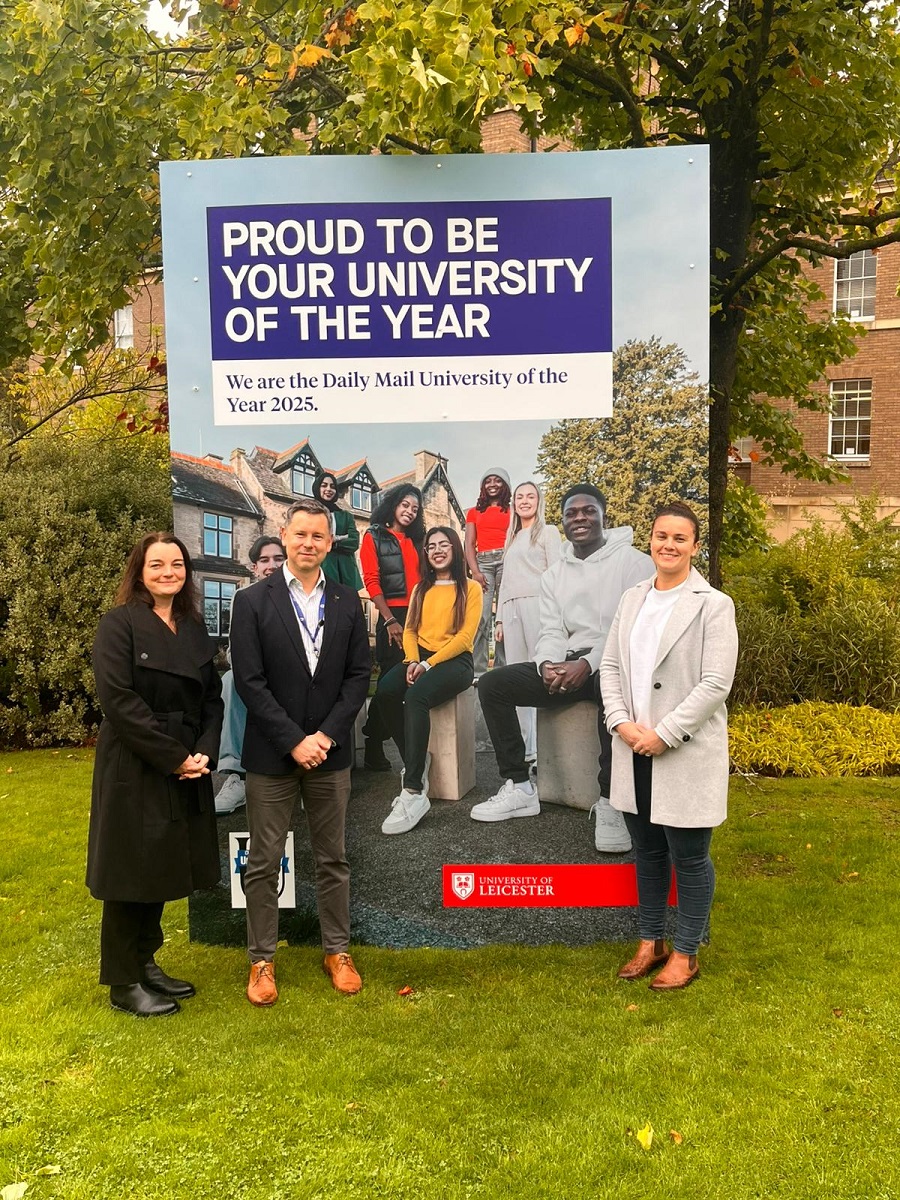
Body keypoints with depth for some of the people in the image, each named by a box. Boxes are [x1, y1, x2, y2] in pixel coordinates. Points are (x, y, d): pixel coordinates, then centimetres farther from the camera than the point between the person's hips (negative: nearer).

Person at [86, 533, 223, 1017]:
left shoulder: (193, 629, 10)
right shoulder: (119, 625, -9)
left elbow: (212, 699, 9)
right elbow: (119, 701, -18)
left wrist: (204, 753, -7)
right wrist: (174, 757, -17)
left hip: (186, 773, 6)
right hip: (133, 772, -6)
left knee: (162, 871, 14)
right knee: (132, 873, 4)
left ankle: (146, 963, 30)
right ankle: (123, 984, 18)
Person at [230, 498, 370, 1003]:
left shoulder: (348, 602, 4)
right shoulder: (252, 601, -4)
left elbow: (359, 676, 2)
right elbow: (249, 681, -9)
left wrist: (326, 735, -10)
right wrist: (294, 740, -14)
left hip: (331, 752, 2)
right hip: (272, 754, -2)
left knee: (333, 859, 13)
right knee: (264, 862, 7)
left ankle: (338, 951, 27)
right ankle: (262, 961, 21)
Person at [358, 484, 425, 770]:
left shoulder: (416, 540, 21)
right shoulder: (374, 537, 6)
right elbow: (371, 581, -4)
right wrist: (390, 621, -12)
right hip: (393, 616, -4)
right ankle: (373, 748, 5)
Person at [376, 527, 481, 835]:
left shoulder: (470, 588, 6)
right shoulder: (420, 590, 22)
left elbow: (465, 636, -4)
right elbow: (410, 630, 13)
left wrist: (429, 663, -15)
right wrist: (412, 661, -8)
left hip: (455, 661, -5)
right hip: (420, 659, 5)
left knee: (416, 696, -36)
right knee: (385, 690, -29)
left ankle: (414, 793, -36)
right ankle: (415, 762, -14)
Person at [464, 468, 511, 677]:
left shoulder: (512, 511, 17)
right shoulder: (474, 512, 22)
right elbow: (469, 544, 13)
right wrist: (475, 571, -4)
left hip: (507, 561, -1)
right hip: (483, 562, 1)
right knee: (480, 617, -12)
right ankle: (478, 673, -15)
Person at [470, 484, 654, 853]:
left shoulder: (633, 561, -1)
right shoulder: (554, 574, 17)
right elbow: (551, 632, 10)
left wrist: (589, 663, -24)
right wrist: (547, 665, -15)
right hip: (567, 666, 6)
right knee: (492, 684, -10)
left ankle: (609, 800, -31)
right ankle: (519, 787, -5)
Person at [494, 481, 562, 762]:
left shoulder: (548, 532, 9)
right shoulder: (512, 539, 27)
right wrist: (500, 618, 17)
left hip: (537, 604, -6)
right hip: (511, 609, 6)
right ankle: (522, 746, 2)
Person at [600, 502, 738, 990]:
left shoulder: (713, 605, -9)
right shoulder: (632, 599, 8)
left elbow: (716, 684, -15)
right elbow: (610, 665, 8)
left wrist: (664, 734, -17)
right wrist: (621, 722, -8)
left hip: (686, 754, -5)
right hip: (633, 750, 5)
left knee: (688, 858, 7)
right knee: (647, 852, 17)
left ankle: (686, 954, 25)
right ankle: (651, 943, 34)